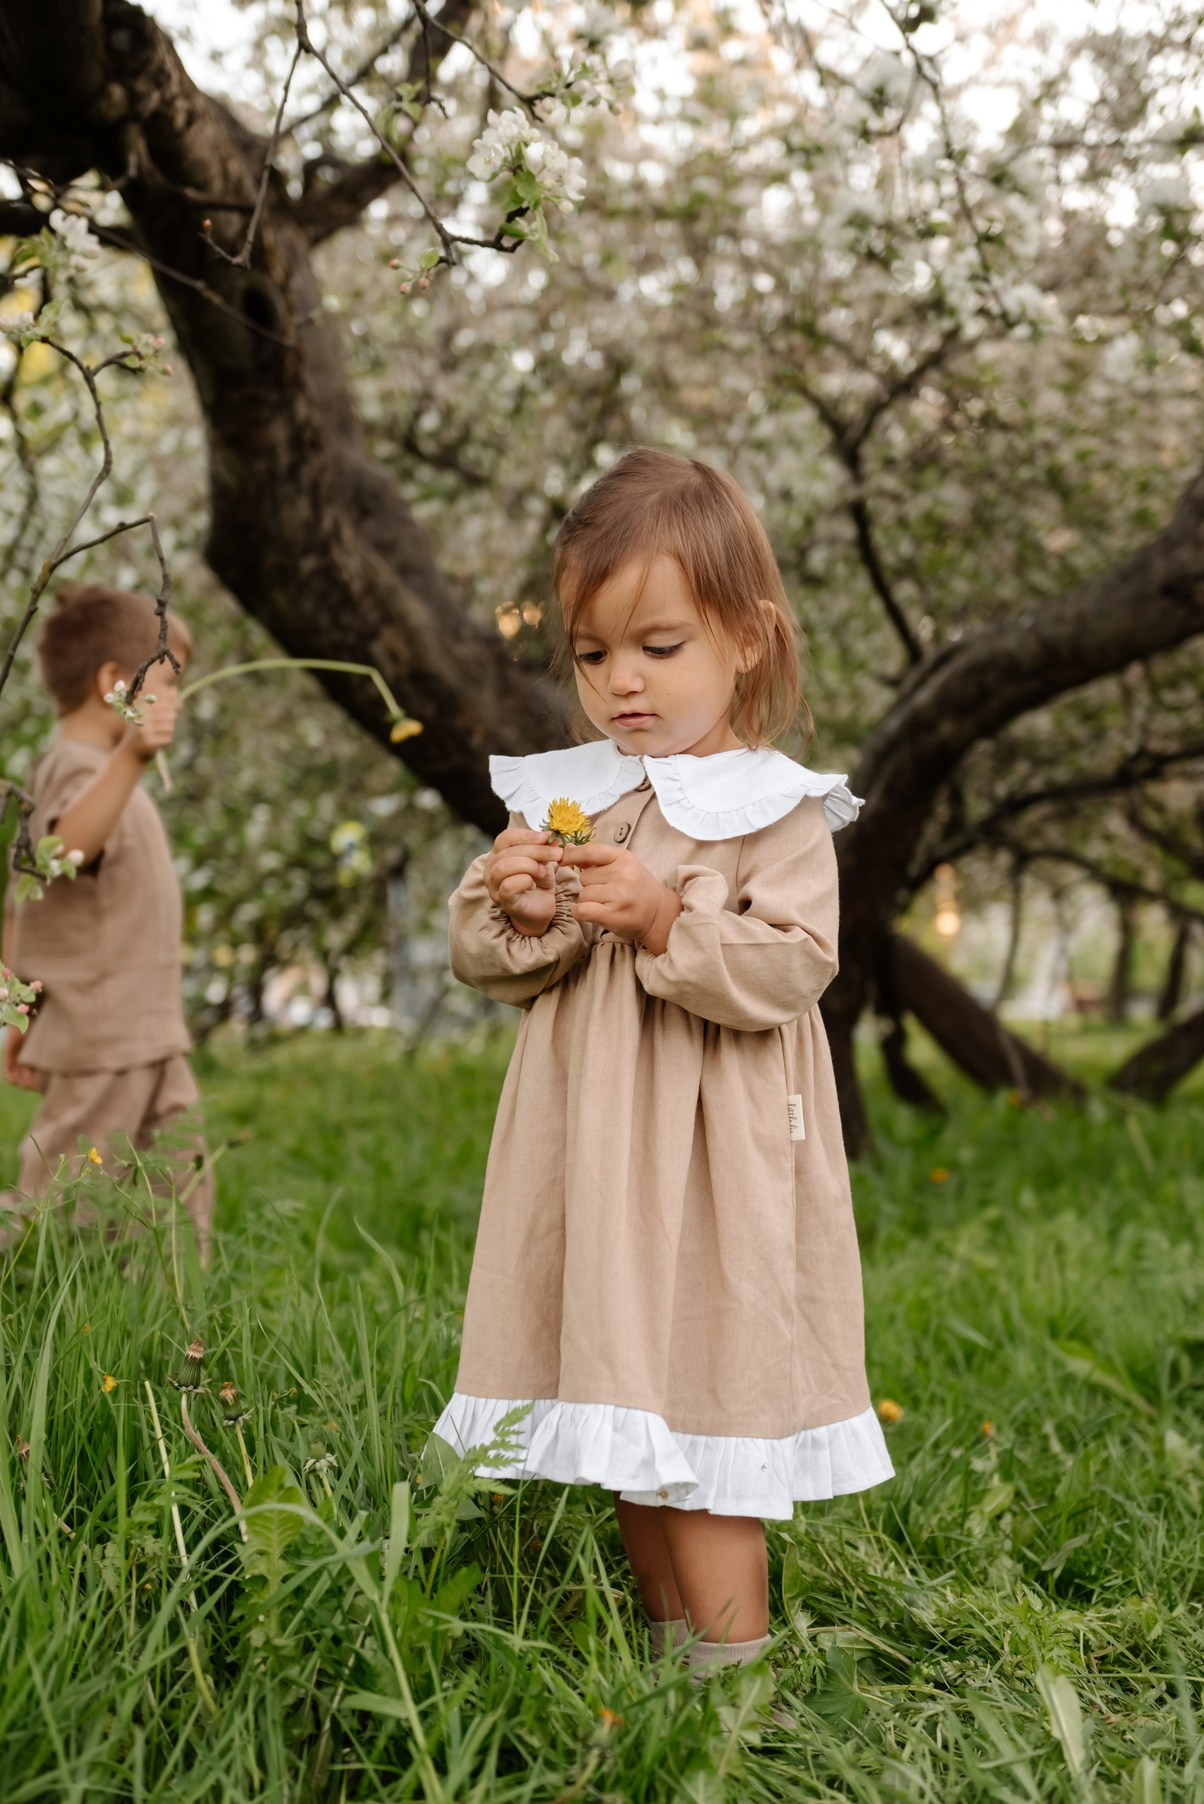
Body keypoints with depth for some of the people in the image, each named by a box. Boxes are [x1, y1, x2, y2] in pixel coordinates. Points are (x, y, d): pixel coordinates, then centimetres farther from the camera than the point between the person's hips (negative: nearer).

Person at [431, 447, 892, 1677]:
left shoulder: (776, 810, -5)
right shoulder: (556, 794, 8)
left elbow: (793, 969, -14)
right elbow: (482, 963, 10)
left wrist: (667, 919, -23)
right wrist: (514, 913, -11)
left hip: (714, 1158, -5)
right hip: (588, 1150, 6)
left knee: (702, 1384, -5)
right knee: (622, 1394, 12)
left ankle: (732, 1660, 6)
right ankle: (667, 1631, 26)